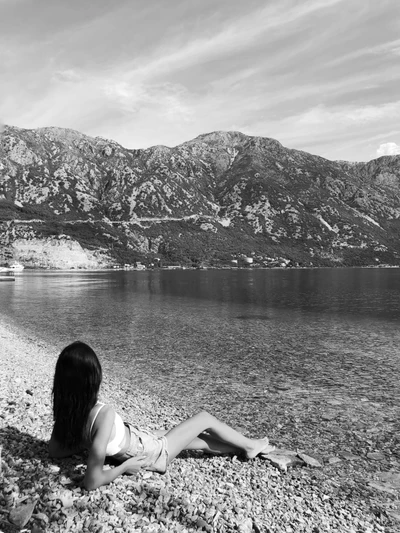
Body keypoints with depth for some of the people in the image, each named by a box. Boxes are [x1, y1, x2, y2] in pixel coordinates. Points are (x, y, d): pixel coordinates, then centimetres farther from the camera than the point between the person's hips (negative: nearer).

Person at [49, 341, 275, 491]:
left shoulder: (67, 410, -18)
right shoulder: (104, 414, -40)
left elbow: (55, 450, -2)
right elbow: (92, 481, -35)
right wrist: (124, 466, -19)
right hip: (155, 454, -7)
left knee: (198, 438, 24)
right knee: (205, 418, 10)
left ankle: (245, 447, 41)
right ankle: (250, 445, 34)